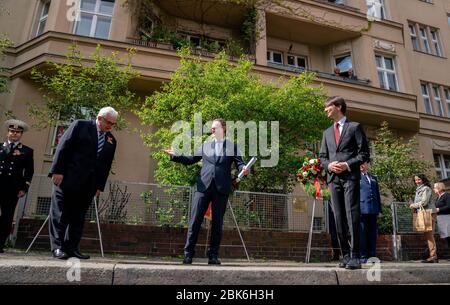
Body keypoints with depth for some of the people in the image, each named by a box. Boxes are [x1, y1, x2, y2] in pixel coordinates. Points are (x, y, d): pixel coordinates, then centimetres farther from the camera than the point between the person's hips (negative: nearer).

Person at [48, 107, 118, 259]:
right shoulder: (80, 125, 1)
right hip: (68, 178, -4)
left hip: (88, 184, 5)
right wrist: (57, 171, -12)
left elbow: (107, 165, 14)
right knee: (60, 213, -1)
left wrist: (100, 185, 9)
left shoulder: (111, 141, 13)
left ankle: (72, 248, 13)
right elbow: (63, 147, -5)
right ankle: (57, 247, 5)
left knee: (78, 217, 8)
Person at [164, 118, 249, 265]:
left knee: (217, 223, 4)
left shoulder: (232, 147, 11)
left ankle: (213, 255, 14)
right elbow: (191, 159, 19)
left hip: (221, 189, -1)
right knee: (195, 220, -1)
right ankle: (188, 253, 8)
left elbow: (239, 162, 1)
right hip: (203, 186, 2)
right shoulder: (205, 145, 18)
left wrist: (244, 169, -21)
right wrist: (174, 155, 8)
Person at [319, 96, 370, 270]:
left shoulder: (355, 127, 7)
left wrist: (347, 165, -12)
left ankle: (354, 257, -7)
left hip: (350, 177, -5)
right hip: (333, 178, 5)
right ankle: (345, 255, 7)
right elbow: (322, 156, 19)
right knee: (339, 217, 2)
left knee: (352, 215, -11)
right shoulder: (327, 132, 22)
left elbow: (364, 153, 1)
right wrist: (329, 165, -3)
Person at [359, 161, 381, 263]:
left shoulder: (373, 178, 22)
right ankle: (363, 256, 0)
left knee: (372, 234, 6)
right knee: (362, 233, -4)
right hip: (361, 209, -5)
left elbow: (377, 194, 22)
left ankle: (372, 255, 12)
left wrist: (379, 209, 14)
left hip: (373, 210, 5)